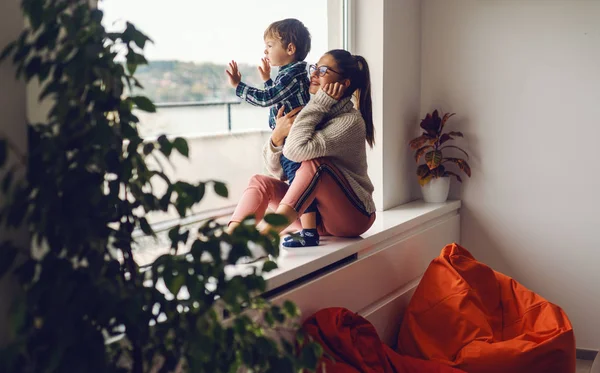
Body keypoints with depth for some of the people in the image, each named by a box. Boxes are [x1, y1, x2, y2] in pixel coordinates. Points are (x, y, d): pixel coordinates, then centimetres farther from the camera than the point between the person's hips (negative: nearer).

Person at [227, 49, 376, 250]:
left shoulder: (350, 121, -16)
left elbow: (297, 150, -30)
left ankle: (265, 234, -37)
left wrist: (318, 104, -21)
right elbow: (276, 170, 2)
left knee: (315, 162, -29)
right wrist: (277, 136, -17)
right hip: (316, 214, 7)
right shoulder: (311, 115, 4)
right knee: (261, 182, -10)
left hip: (352, 216, -7)